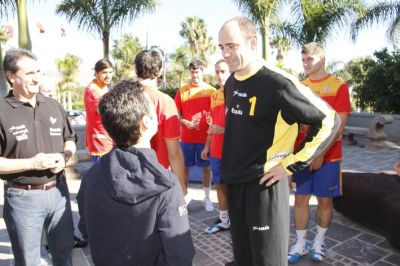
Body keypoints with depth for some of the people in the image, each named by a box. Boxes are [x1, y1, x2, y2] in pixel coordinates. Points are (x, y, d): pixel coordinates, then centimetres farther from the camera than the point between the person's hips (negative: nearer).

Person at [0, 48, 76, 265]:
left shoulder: (53, 105, 5)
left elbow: (70, 140, 13)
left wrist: (64, 156, -7)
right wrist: (31, 163, -21)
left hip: (58, 191, 4)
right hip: (22, 197, -4)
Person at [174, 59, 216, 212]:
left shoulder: (211, 90, 0)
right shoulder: (182, 91, 3)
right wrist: (186, 123, -13)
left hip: (205, 137, -1)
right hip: (186, 138, 1)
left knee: (206, 168, 9)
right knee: (184, 167, 8)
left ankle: (207, 198, 23)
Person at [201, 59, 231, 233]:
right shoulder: (214, 96, 12)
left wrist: (224, 130, -22)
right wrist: (207, 146, 18)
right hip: (215, 150, 7)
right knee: (220, 185, 15)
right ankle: (223, 220, 29)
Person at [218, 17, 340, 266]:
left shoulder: (278, 82, -16)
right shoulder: (231, 82, 8)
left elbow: (329, 121, -14)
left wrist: (291, 164, -15)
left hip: (264, 185, -7)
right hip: (233, 183, 7)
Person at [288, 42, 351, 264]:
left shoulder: (338, 86, -5)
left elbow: (338, 126, -10)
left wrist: (321, 154, -14)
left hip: (327, 157, -3)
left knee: (325, 200, 9)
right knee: (300, 198, 6)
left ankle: (319, 242, 27)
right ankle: (300, 244, 20)